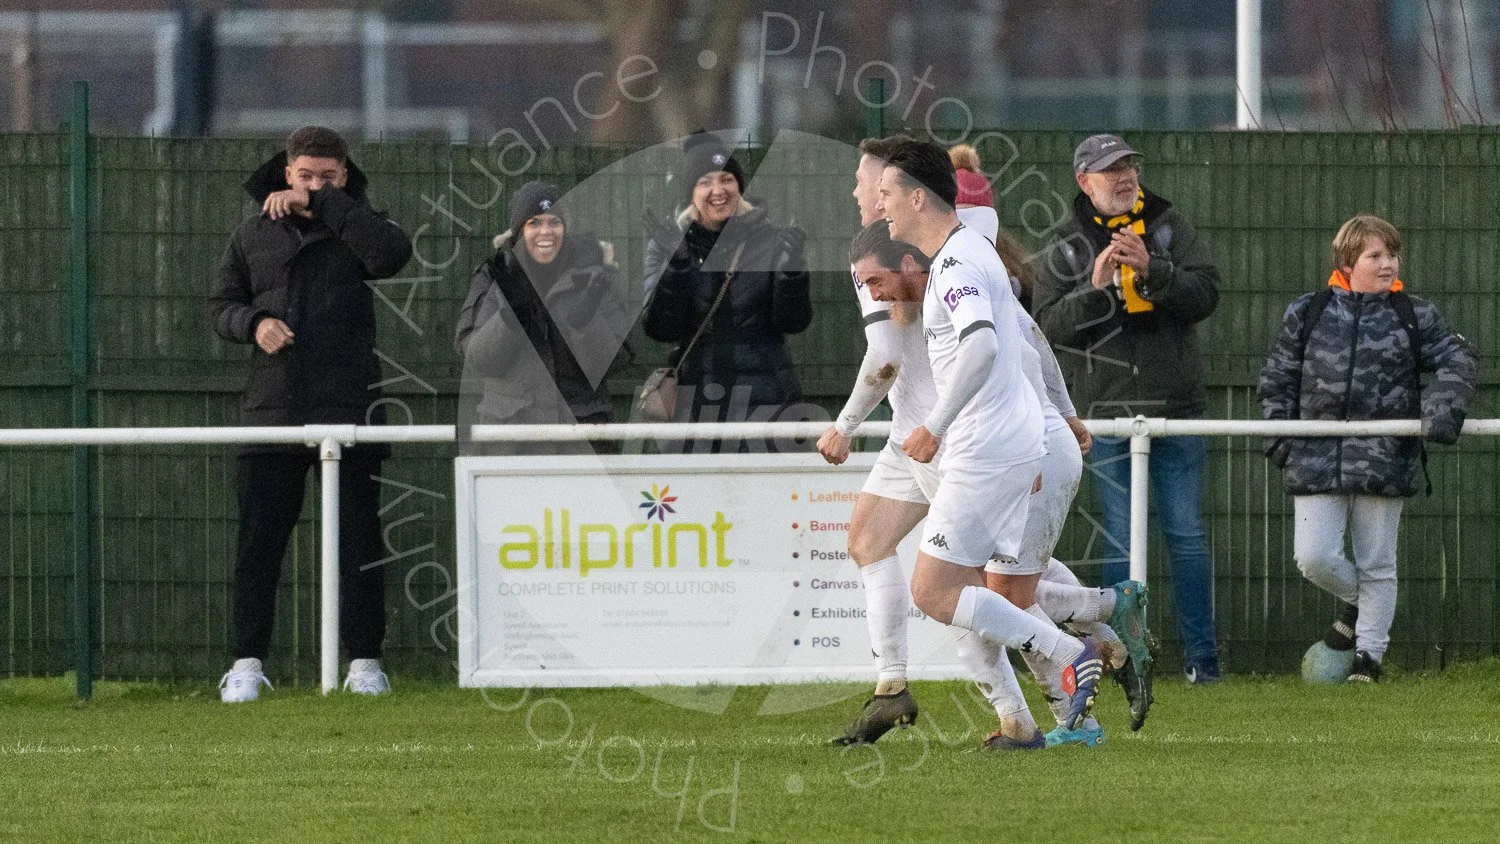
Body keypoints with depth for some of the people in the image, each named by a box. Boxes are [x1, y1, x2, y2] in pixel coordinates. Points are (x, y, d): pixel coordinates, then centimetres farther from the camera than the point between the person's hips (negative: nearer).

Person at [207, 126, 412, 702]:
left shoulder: (354, 228, 5)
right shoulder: (254, 234, 11)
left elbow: (393, 253, -18)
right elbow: (221, 304, 16)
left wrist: (322, 205, -15)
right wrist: (253, 323, -7)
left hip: (350, 410, -2)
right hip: (271, 410, 2)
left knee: (359, 541, 2)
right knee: (259, 542, 1)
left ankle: (363, 661, 7)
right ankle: (247, 662, 5)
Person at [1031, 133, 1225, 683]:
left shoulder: (1169, 230, 8)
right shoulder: (1066, 250, 7)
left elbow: (1205, 293, -4)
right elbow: (1048, 324, -2)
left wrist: (1151, 272, -19)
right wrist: (1094, 289, -17)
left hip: (1176, 410, 0)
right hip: (1108, 415, 0)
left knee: (1187, 535, 2)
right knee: (1120, 543, 1)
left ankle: (1201, 655, 6)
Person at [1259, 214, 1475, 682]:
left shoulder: (1413, 315, 5)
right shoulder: (1307, 313, 6)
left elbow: (1455, 360, 4)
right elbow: (1277, 376, 13)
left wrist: (1444, 406, -14)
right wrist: (1279, 433, 3)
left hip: (1384, 461, 0)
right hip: (1317, 459, 1)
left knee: (1377, 565, 5)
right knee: (1314, 556, -8)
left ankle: (1369, 653, 17)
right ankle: (1356, 602, 23)